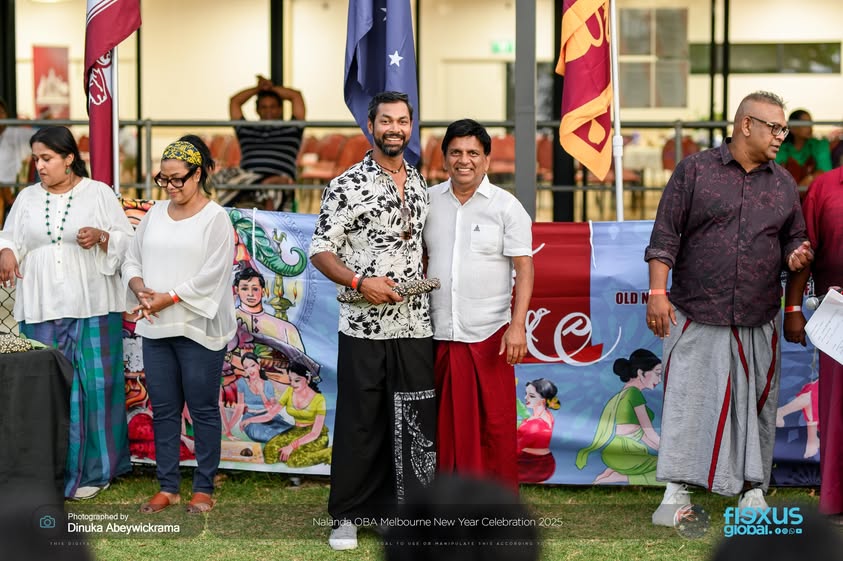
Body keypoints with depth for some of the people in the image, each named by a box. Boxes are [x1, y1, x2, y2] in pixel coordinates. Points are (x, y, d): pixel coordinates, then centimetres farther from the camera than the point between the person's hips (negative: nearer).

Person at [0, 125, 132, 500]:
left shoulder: (99, 193, 3)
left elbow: (128, 241, 2)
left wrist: (100, 237, -17)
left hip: (93, 309, -3)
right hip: (42, 311, 3)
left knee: (94, 385, -2)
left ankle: (93, 470, 9)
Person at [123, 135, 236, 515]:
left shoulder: (215, 218, -7)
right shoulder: (155, 214, 11)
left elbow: (210, 277, -14)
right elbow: (133, 261, 13)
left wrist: (168, 298, -16)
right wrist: (141, 289, -7)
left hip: (198, 329, -6)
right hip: (156, 328, 6)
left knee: (203, 409, 2)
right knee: (163, 409, 10)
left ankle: (204, 488, 10)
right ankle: (167, 487, 18)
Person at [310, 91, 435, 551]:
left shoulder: (421, 185, 12)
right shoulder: (347, 185, -5)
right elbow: (320, 252, -6)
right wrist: (360, 282, -19)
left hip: (415, 327, 4)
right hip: (364, 328, -4)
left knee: (414, 424, 5)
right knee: (358, 425, 2)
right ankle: (347, 516, 12)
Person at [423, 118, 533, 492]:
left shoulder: (507, 207, 0)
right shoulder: (428, 201, 9)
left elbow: (524, 268, -4)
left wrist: (518, 325, -15)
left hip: (488, 334, -3)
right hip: (438, 334, 3)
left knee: (494, 424, -1)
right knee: (444, 424, 7)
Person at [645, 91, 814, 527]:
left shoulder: (783, 183, 12)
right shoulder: (694, 170, 0)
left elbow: (793, 241, 17)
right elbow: (665, 235, -2)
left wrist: (796, 257, -7)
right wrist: (657, 292, -10)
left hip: (758, 321, 3)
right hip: (696, 316, -3)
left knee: (756, 404, 6)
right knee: (687, 400, -2)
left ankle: (753, 489, 16)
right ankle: (677, 492, 4)